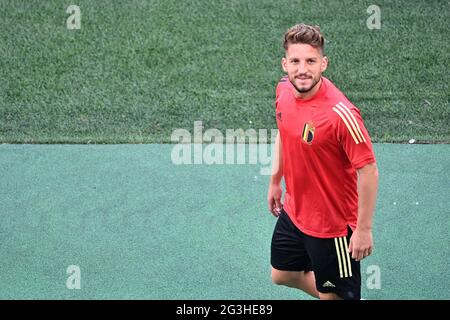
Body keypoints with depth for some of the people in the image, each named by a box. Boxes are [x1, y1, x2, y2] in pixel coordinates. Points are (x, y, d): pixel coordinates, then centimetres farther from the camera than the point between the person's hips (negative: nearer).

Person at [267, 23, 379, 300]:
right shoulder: (284, 91, -8)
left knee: (334, 295, 7)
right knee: (282, 275, 24)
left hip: (332, 226, -7)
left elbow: (368, 171, -24)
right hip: (293, 213, 8)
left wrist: (364, 229, -21)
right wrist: (275, 181, 18)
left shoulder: (340, 113, -31)